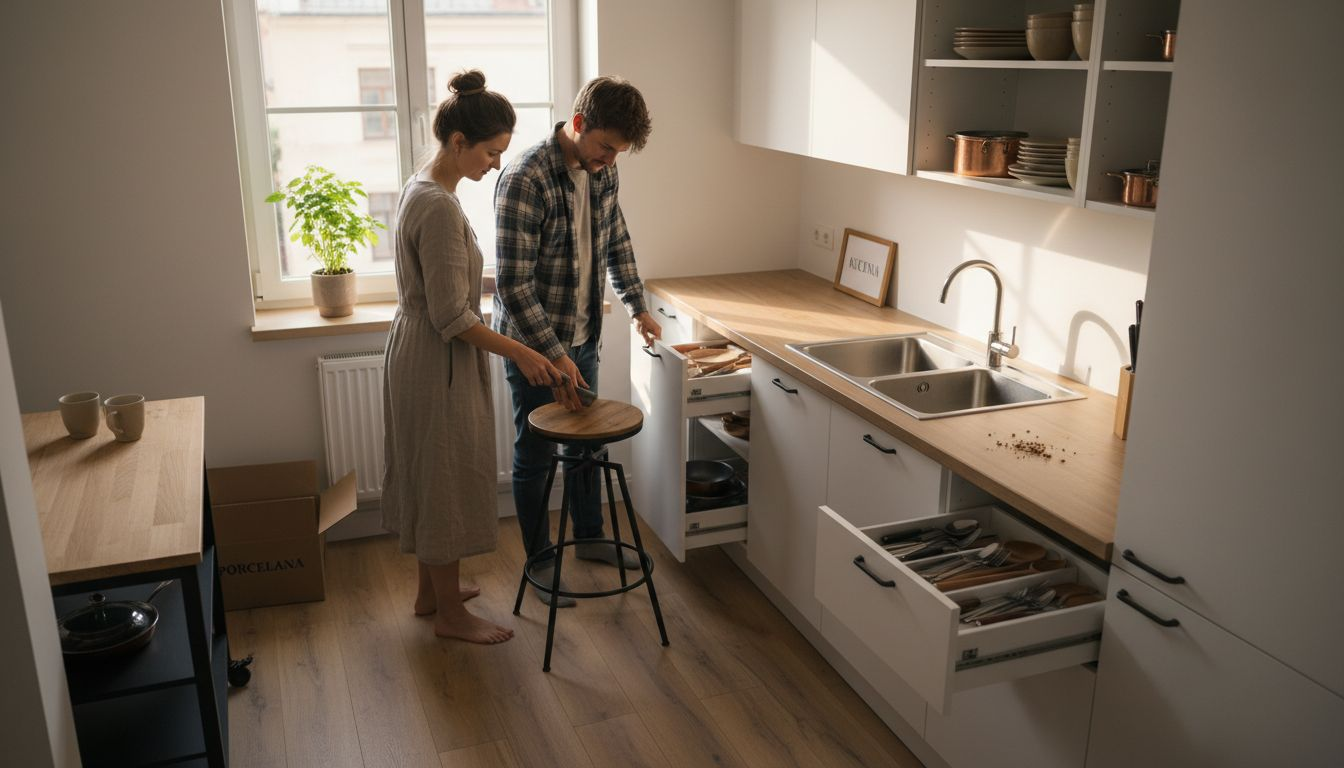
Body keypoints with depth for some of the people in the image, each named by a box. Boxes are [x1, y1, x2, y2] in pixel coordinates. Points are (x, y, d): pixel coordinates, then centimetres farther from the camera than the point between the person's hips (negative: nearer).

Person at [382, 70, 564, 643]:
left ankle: (431, 591, 36)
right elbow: (452, 318, -24)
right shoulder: (440, 208, -25)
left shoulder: (421, 187, 6)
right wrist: (520, 353, -16)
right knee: (447, 480, 3)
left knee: (430, 477, 20)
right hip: (438, 364, -10)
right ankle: (451, 614, 19)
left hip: (416, 354, 10)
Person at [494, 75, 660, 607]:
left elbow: (617, 241, 15)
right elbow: (513, 283, -26)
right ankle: (539, 561, 25)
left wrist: (637, 305, 8)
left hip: (582, 336, 7)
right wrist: (553, 355, -29)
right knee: (535, 455, 8)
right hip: (532, 342, -7)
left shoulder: (603, 171, -2)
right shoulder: (525, 180, -25)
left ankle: (590, 537, 40)